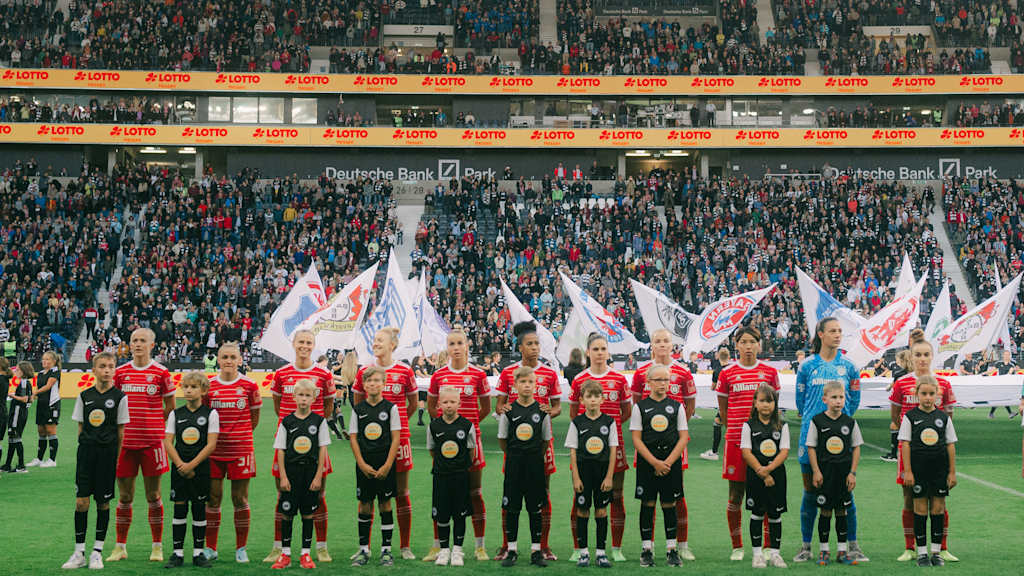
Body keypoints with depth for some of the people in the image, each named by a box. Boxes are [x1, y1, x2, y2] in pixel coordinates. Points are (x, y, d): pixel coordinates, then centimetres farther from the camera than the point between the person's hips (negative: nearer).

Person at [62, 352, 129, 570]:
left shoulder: (119, 397, 0)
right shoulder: (84, 396, 7)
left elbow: (121, 432, 2)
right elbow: (81, 427, 13)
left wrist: (117, 458, -1)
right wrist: (86, 447, 7)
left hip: (107, 453, -2)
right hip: (86, 452, 2)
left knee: (103, 502, 4)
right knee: (81, 501, -3)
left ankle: (97, 552, 13)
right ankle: (79, 553, 5)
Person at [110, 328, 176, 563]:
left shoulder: (161, 373, 0)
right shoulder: (120, 372, 7)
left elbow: (170, 407, 7)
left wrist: (154, 425, 5)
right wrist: (122, 424, 5)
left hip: (152, 442, -2)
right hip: (125, 441, 2)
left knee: (153, 496, 4)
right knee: (124, 496, 6)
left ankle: (157, 547, 12)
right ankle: (120, 547, 15)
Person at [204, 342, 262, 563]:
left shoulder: (249, 385, 0)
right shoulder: (209, 385, 3)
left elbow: (254, 418, 9)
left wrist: (239, 435, 7)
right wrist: (213, 435, 5)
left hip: (240, 449, -1)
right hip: (213, 449, 1)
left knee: (240, 499, 3)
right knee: (212, 499, 4)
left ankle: (241, 549, 12)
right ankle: (210, 548, 14)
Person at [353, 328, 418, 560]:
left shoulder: (405, 371, 1)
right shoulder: (364, 371, 4)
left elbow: (413, 404, 13)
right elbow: (357, 404, 17)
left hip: (398, 435, -1)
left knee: (401, 493, 3)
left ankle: (405, 546, 11)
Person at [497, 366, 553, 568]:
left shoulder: (542, 411, -1)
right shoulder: (509, 411, -2)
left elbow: (546, 440, 8)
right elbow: (502, 439, 8)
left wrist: (535, 456, 6)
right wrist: (514, 456, 8)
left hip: (535, 462, 0)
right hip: (514, 463, 0)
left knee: (535, 508, 4)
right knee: (512, 508, 3)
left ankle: (536, 551, 11)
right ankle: (512, 550, 12)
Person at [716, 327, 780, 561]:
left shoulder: (770, 372, 6)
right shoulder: (727, 373, 2)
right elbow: (723, 408, 11)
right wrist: (736, 430, 9)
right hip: (736, 441, -1)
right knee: (735, 496, 3)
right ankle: (737, 547, 14)